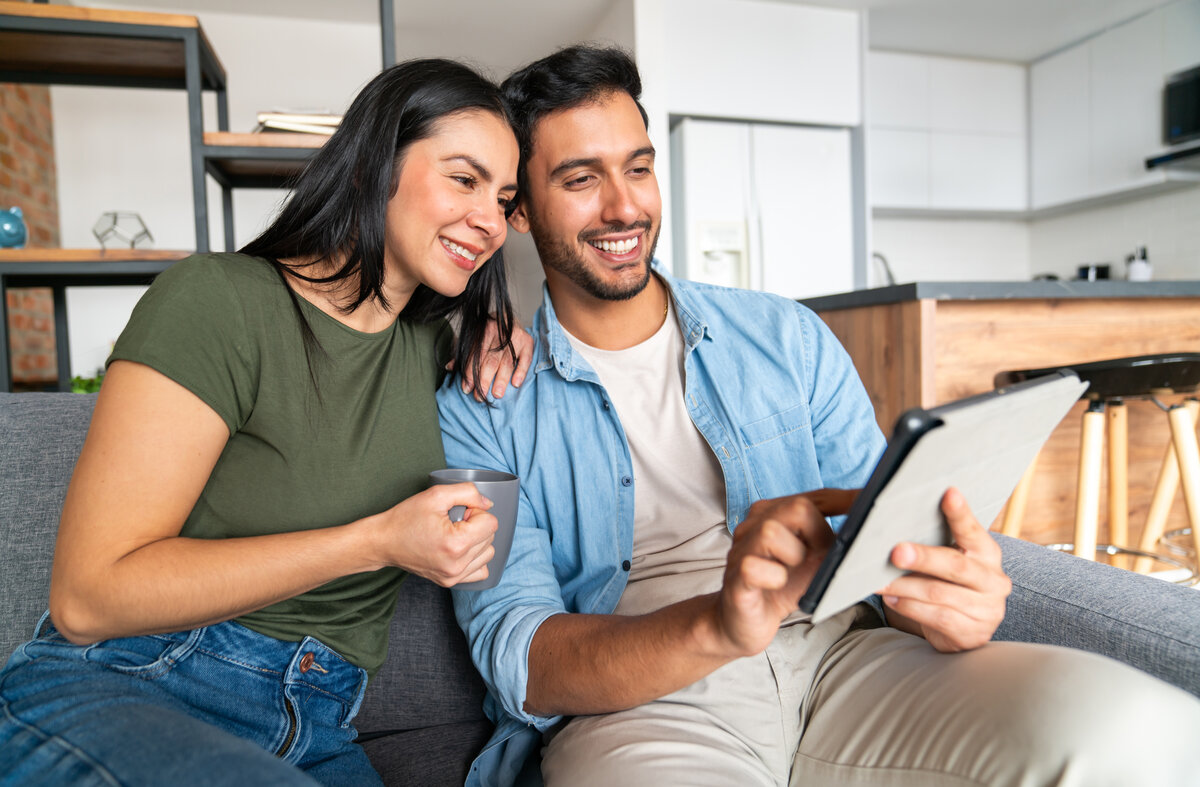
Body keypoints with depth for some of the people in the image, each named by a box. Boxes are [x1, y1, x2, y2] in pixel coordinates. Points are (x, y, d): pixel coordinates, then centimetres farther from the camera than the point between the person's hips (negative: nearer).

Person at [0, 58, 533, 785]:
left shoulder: (431, 342, 7)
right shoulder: (220, 299, -12)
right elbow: (87, 596, -15)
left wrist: (500, 330, 6)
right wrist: (377, 542, -20)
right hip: (110, 696, -3)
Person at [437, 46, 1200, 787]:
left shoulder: (786, 337, 11)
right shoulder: (479, 408, 2)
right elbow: (514, 660, -7)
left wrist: (954, 598, -14)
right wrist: (715, 625, -26)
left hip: (836, 656, 4)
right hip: (630, 701, -3)